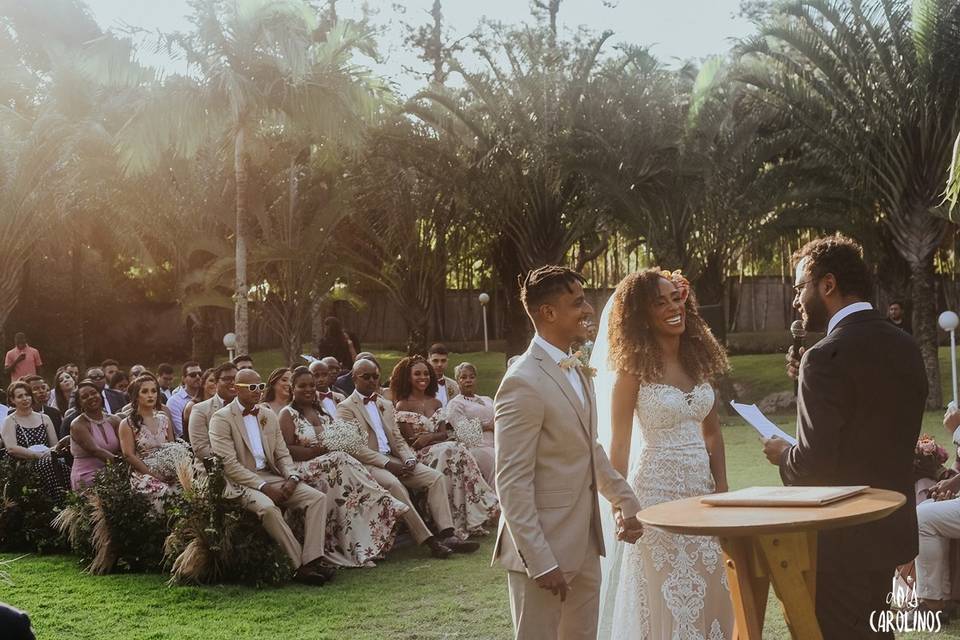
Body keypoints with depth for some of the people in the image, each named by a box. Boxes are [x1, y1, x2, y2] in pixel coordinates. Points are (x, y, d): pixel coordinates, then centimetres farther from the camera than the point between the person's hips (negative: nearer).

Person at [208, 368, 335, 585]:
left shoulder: (269, 416, 16)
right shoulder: (221, 419, -4)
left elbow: (282, 455, 15)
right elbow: (228, 464, -13)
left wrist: (292, 478, -7)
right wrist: (263, 487, -19)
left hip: (272, 476, 6)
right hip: (241, 482, -6)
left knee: (318, 497, -14)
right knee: (267, 507, -37)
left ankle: (312, 560, -23)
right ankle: (299, 565, -27)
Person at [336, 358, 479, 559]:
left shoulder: (386, 405, 23)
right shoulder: (346, 408, 2)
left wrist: (409, 459, -3)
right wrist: (387, 463, -18)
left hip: (394, 459, 7)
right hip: (367, 464, -7)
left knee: (436, 477, -13)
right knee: (393, 484, -36)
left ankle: (446, 534, -25)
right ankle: (428, 540, -38)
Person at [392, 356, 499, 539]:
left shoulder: (436, 403, 18)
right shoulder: (403, 406, 0)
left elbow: (444, 434, 7)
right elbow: (411, 442, -6)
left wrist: (428, 437, -13)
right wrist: (437, 437, -11)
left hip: (439, 451, 5)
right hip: (418, 455, -5)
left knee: (458, 451, -28)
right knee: (453, 451, -31)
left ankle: (469, 521, -30)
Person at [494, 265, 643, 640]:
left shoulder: (574, 372, 11)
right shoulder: (524, 383, -19)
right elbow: (512, 483, -20)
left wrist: (624, 499, 8)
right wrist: (541, 562, -21)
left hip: (584, 544, 9)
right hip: (543, 550, -9)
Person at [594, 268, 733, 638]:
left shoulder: (699, 358, 7)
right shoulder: (634, 367, -9)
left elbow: (712, 433, 12)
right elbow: (618, 444, -8)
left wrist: (722, 490, 6)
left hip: (701, 487, 5)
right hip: (656, 490, -5)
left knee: (708, 593, 12)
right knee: (664, 599, 3)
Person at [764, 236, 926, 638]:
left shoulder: (827, 356, -21)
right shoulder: (905, 346, 4)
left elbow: (814, 464, -24)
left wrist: (782, 455, -2)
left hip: (843, 540, -8)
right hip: (893, 527, 8)